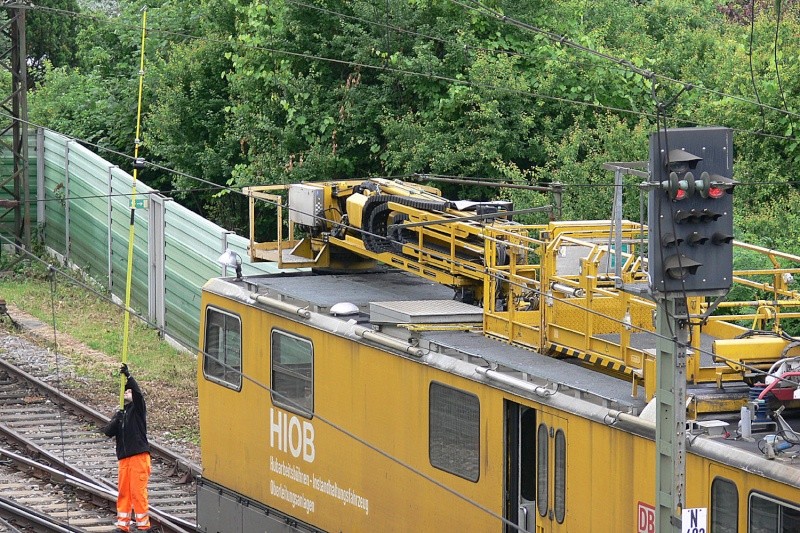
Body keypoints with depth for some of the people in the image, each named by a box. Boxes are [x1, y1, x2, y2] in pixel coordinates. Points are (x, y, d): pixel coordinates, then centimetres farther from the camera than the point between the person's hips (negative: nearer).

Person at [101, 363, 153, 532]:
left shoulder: (138, 409, 5)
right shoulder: (120, 413, 19)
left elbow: (138, 393, -15)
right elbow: (108, 432, 8)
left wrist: (128, 376, -24)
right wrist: (115, 421, -12)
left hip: (139, 456, -6)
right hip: (124, 457, 6)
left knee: (138, 492, -8)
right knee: (123, 492, 6)